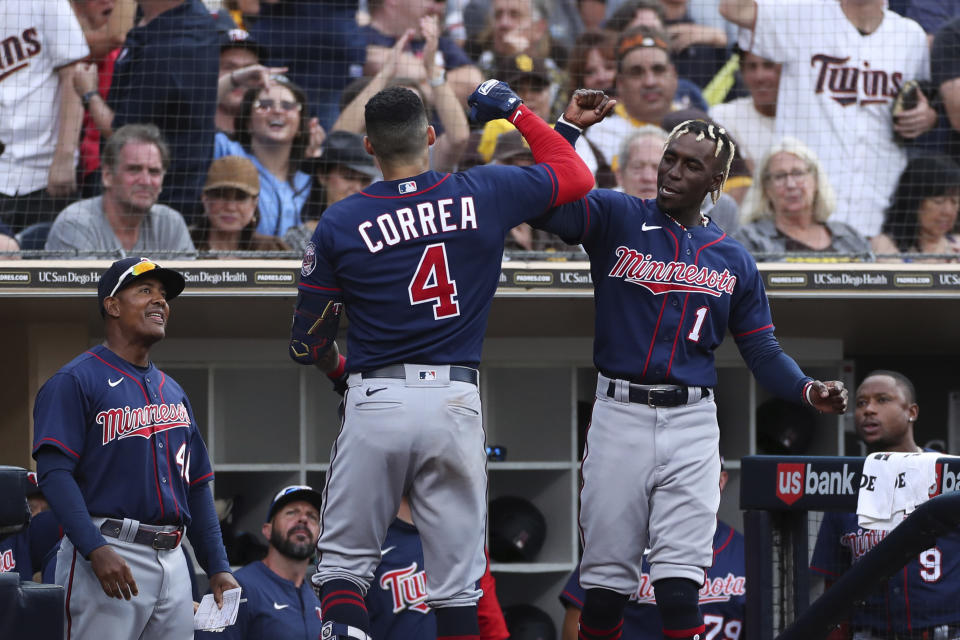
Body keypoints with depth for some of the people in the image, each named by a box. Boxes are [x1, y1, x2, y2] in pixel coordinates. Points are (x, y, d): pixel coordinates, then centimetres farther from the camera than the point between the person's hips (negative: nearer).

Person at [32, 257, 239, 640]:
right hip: (107, 556, -7)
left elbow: (198, 483, 23)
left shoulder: (172, 392, 22)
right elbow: (54, 472, -13)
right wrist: (96, 550, -24)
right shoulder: (76, 381, -2)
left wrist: (218, 568, 14)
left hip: (172, 561, 7)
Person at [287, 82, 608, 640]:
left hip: (374, 403, -1)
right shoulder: (483, 196, 0)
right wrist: (516, 111, 27)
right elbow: (576, 176, 17)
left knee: (343, 562, 8)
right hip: (455, 403, 1)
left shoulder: (340, 224, -1)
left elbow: (308, 345, 5)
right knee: (458, 577, 6)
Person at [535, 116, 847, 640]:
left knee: (679, 580, -7)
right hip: (619, 416, -1)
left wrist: (808, 391, -5)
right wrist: (568, 127, -19)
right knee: (606, 577, 2)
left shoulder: (733, 261, 13)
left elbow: (763, 352, 14)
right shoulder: (616, 218, 5)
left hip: (691, 422, 1)